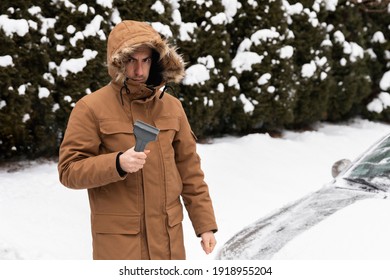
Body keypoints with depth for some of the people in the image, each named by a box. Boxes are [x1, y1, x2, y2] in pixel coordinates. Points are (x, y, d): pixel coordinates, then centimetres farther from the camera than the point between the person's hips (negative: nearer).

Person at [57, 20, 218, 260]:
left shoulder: (171, 106, 6)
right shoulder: (91, 108, -7)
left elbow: (189, 170, 10)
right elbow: (70, 171, -9)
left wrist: (205, 223, 7)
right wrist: (117, 163, -25)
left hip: (168, 233, 4)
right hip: (118, 236, -4)